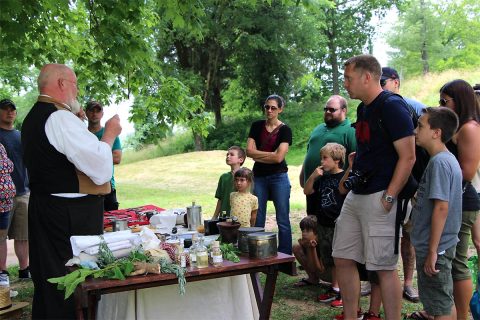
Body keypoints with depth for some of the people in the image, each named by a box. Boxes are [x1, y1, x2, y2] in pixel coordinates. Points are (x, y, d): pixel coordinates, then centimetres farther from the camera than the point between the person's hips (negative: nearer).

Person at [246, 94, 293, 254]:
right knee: (257, 220, 7)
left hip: (279, 177, -3)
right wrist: (271, 154, -9)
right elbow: (249, 151, -3)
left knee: (283, 220, 1)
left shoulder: (285, 130, -3)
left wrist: (258, 155, -5)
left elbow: (279, 157, -14)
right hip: (259, 177, 3)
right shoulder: (257, 126, 7)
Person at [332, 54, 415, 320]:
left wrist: (389, 198, -19)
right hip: (355, 196, 9)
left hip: (379, 197, -9)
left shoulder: (392, 106, -12)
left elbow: (408, 157, -16)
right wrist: (349, 174, 13)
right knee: (343, 259, 11)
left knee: (384, 266, -2)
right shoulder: (363, 108, 15)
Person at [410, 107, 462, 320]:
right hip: (443, 245, 10)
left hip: (435, 247, -10)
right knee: (446, 302, 20)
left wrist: (432, 250, -22)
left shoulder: (439, 162, -19)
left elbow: (441, 207, -24)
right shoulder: (448, 159, 10)